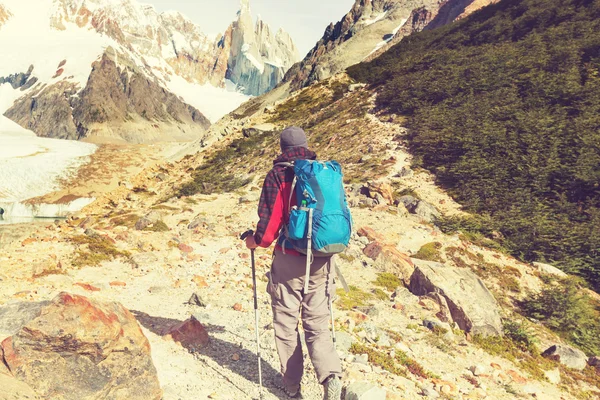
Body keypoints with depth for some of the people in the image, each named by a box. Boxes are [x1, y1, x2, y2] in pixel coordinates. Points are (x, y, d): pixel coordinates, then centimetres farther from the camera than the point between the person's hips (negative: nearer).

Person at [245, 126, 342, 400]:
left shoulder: (278, 174, -7)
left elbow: (270, 219, -11)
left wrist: (256, 241, 9)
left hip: (289, 259, -4)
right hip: (321, 261, 4)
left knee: (286, 322, 12)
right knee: (317, 323, 13)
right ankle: (331, 377, -4)